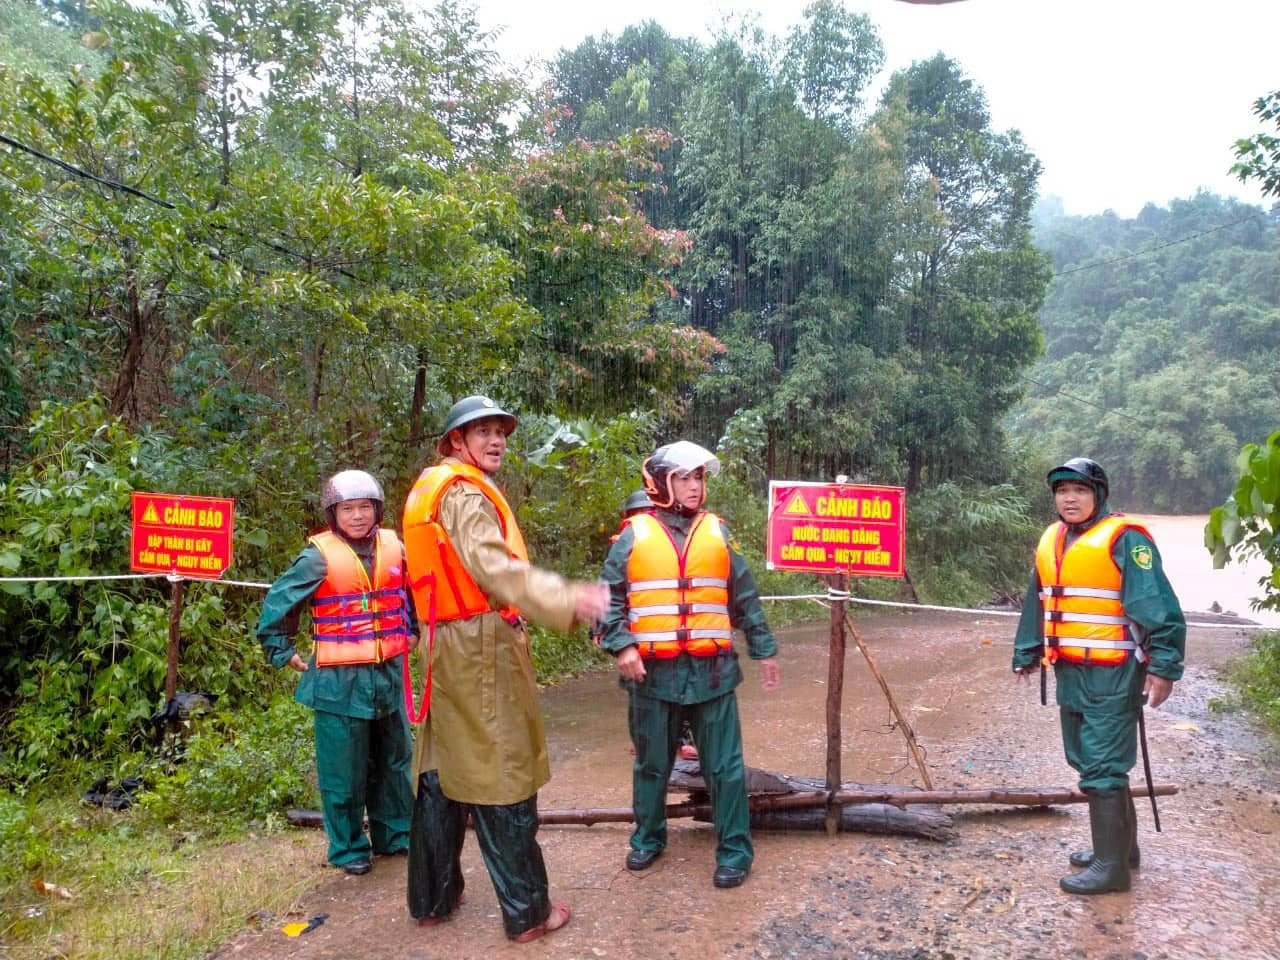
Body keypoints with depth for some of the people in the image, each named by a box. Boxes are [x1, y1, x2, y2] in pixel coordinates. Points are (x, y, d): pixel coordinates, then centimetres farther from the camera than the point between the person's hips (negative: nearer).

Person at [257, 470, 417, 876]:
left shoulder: (393, 547, 1)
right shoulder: (319, 557, -12)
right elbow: (277, 603, -4)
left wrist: (412, 631, 18)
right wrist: (284, 653, -1)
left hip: (388, 674, 5)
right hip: (339, 679, -4)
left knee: (394, 760, 16)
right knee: (344, 770, 5)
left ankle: (395, 835, 32)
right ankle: (349, 848, 22)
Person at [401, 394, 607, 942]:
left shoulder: (431, 490, 16)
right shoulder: (465, 492, -13)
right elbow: (496, 568, -27)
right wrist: (568, 600, -34)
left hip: (448, 646, 10)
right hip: (482, 646, -9)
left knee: (445, 769, 15)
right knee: (503, 775, -2)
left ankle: (432, 897, 27)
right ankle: (527, 912, 8)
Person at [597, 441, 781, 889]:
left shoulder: (717, 532, 7)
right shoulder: (635, 534, 1)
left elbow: (745, 597, 13)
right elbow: (610, 596, 1)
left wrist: (763, 649, 13)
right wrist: (621, 645, -12)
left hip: (711, 670, 1)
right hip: (652, 671, 0)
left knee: (725, 766, 5)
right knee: (651, 762, 15)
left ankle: (734, 850, 19)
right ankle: (648, 838, 35)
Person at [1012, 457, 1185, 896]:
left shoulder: (1124, 539, -12)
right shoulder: (1050, 542, 12)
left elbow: (1158, 607, -17)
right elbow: (1036, 605, 19)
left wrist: (1163, 665, -22)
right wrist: (1026, 655, 21)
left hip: (1112, 676, -8)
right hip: (1070, 673, 8)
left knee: (1103, 768, -4)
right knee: (1089, 761, 17)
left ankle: (1112, 865, 6)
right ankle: (1118, 844, 32)